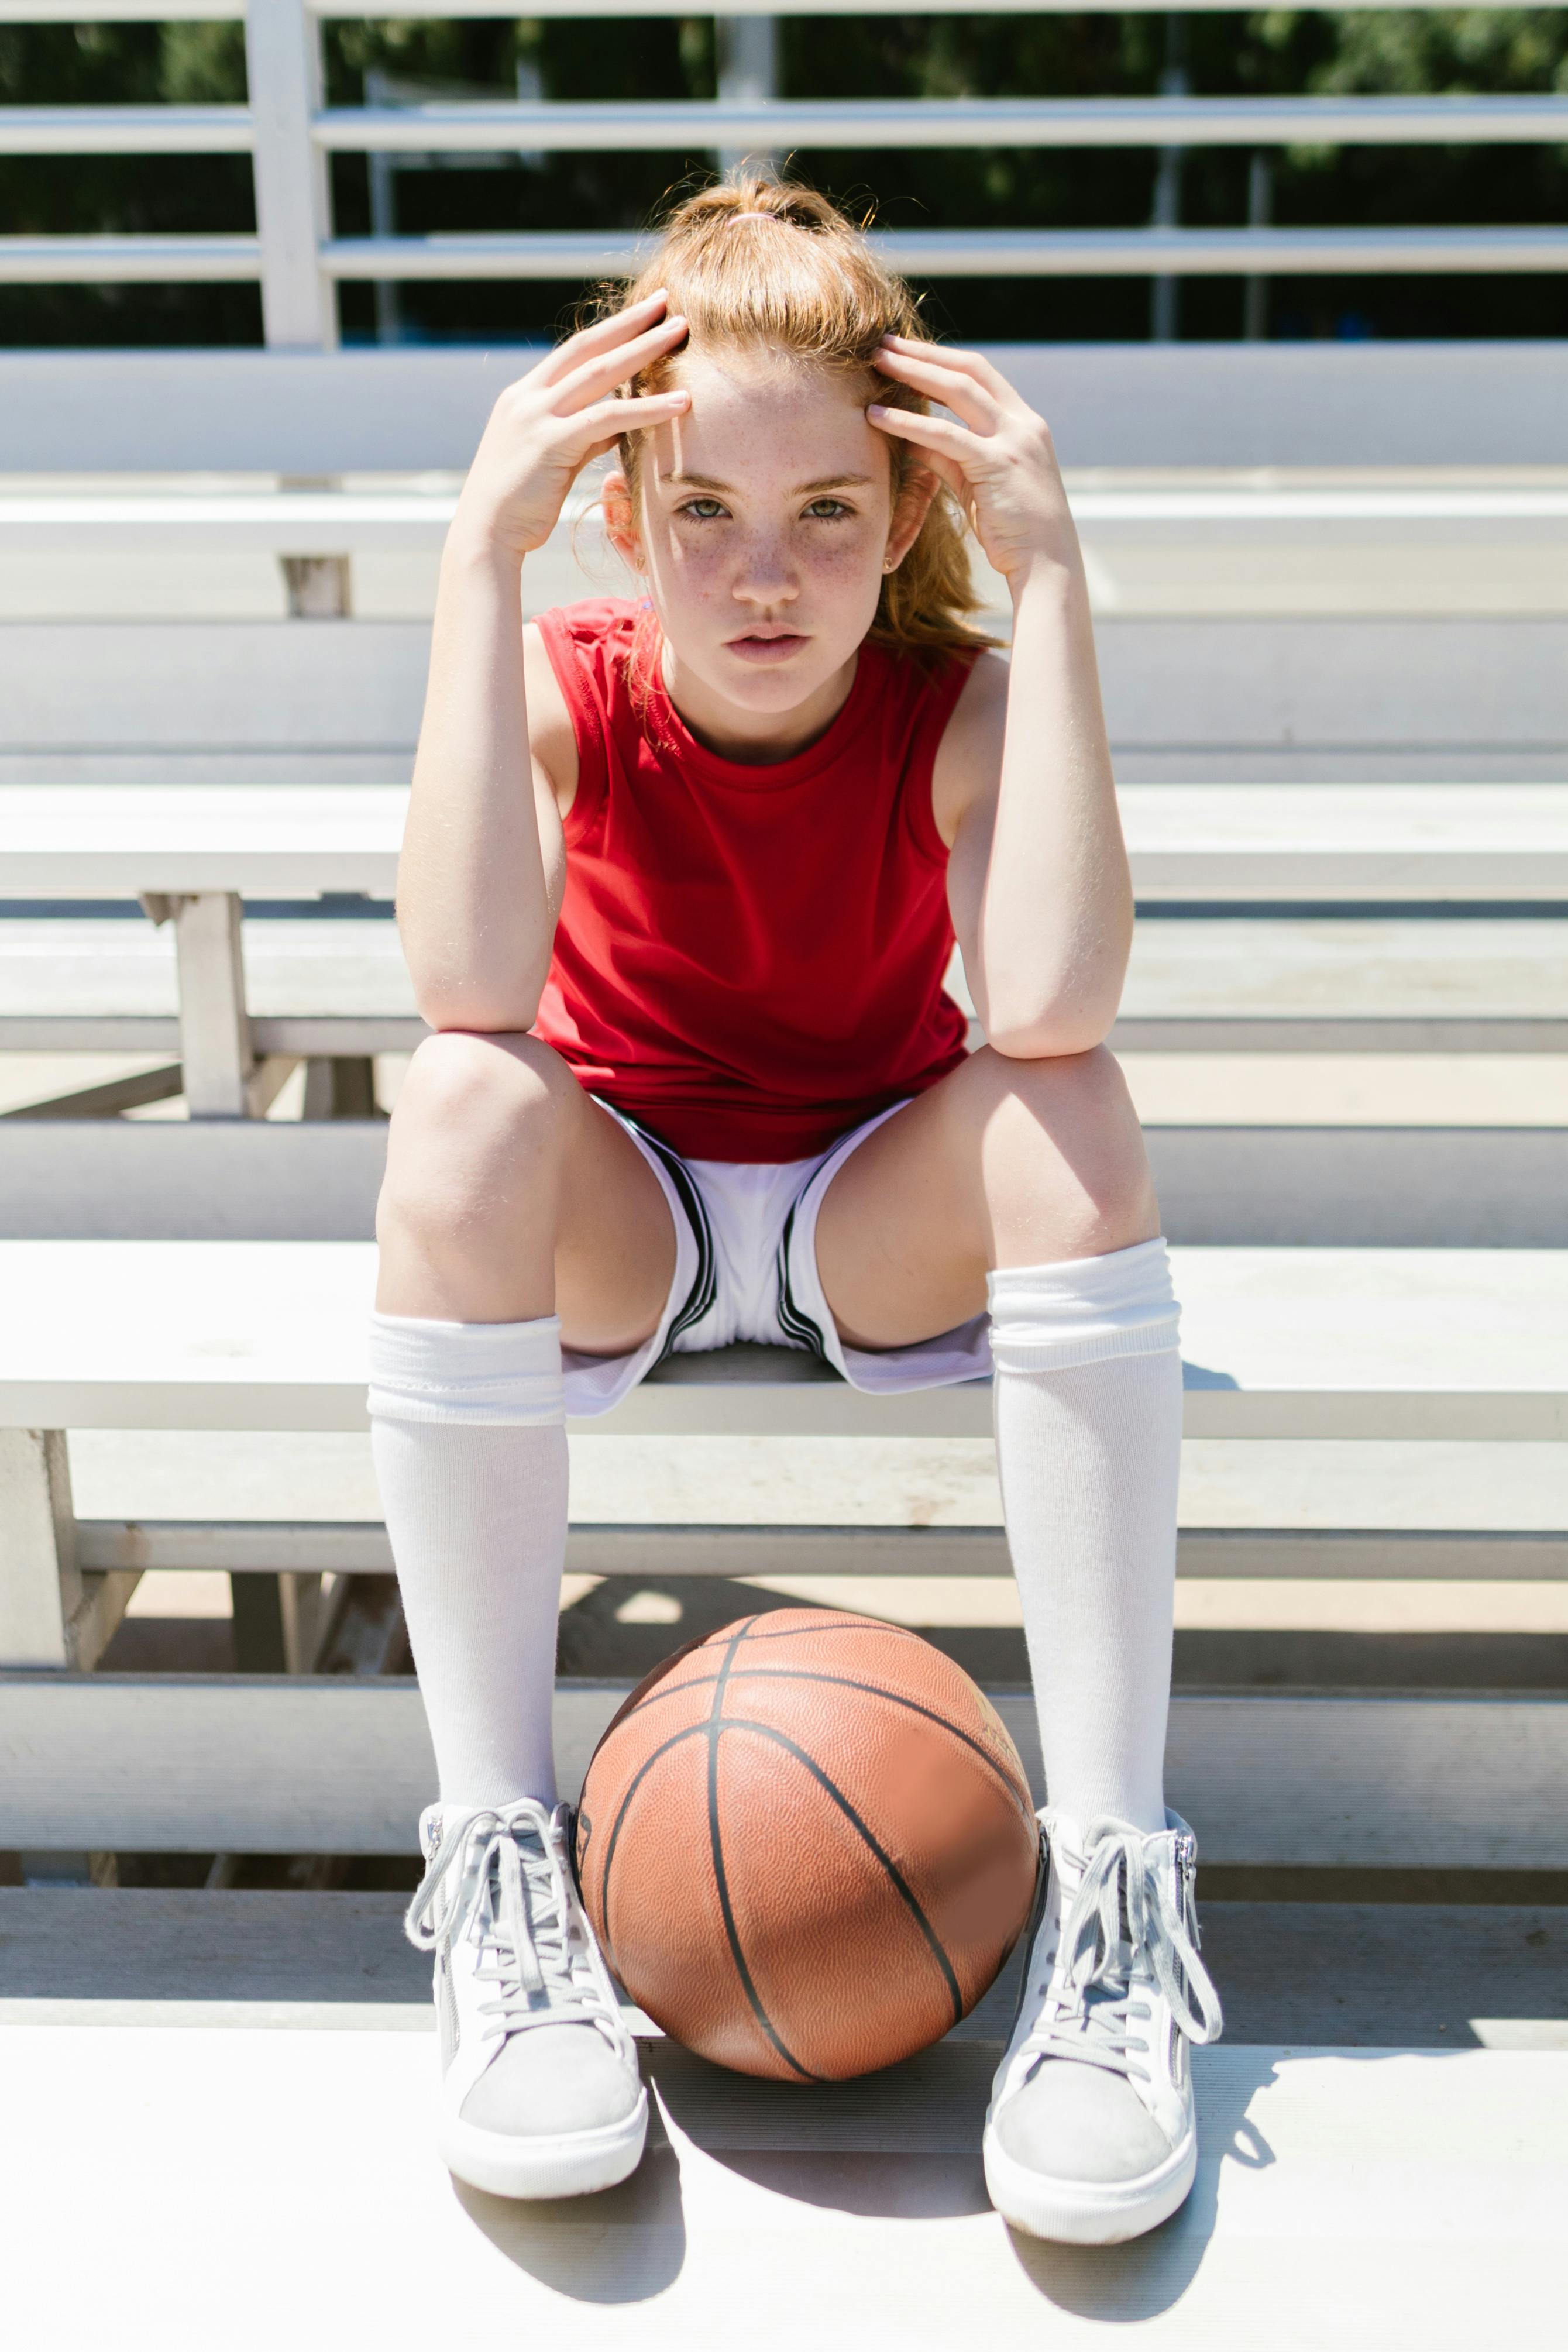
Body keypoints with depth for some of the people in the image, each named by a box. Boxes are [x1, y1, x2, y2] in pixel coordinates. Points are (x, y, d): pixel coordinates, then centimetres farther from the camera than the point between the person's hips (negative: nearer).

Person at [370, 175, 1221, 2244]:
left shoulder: (959, 704, -15)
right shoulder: (564, 685, -13)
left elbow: (1053, 1005, -37)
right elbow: (470, 981, -35)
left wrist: (1048, 575, -34)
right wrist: (480, 553, -33)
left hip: (879, 1220, 0)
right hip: (618, 1220, 0)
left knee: (1072, 1109, -32)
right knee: (459, 1106, -33)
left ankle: (1115, 1878, -27)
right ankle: (498, 1861, -24)